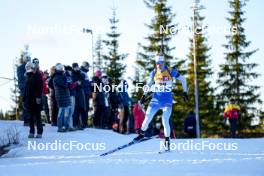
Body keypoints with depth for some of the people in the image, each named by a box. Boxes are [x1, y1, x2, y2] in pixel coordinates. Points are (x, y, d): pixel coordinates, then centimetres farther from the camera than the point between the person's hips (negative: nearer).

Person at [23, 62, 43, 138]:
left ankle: (39, 132, -1)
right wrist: (24, 99, 16)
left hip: (36, 100, -6)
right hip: (29, 100, 6)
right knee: (31, 117, 8)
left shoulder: (37, 76, -4)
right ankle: (31, 132, 12)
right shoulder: (27, 77, 17)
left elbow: (40, 87, -11)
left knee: (37, 116, -4)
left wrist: (38, 97, -20)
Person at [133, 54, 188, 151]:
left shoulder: (171, 71, -9)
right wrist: (144, 95, 10)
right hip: (156, 100, 3)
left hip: (167, 101, -3)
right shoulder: (154, 73, 1)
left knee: (165, 121, -14)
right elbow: (149, 84, 18)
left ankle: (167, 142, 1)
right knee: (147, 119, -1)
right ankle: (142, 134, 24)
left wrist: (185, 92, 1)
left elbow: (183, 79, 2)